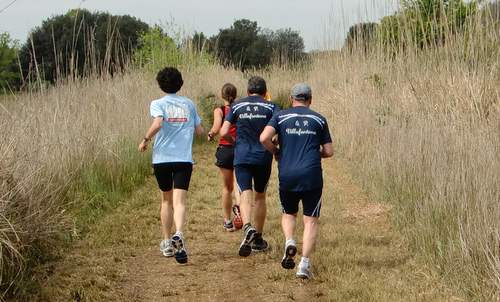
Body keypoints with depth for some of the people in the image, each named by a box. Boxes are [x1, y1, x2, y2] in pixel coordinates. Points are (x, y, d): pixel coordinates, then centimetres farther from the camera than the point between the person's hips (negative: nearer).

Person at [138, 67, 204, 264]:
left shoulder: (158, 104, 0)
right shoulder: (188, 104, 10)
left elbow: (158, 123, -20)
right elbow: (200, 131, 14)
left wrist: (145, 140, -6)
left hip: (162, 158, 0)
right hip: (184, 159, 0)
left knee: (166, 200, 17)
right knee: (179, 201, -10)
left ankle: (167, 242, 22)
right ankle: (178, 234, -36)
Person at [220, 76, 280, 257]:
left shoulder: (237, 106, 6)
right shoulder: (271, 107, 3)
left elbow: (224, 132, 1)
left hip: (242, 156, -1)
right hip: (263, 157, 1)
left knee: (245, 195, -8)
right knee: (260, 196, 15)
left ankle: (248, 228, -36)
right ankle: (258, 240, 21)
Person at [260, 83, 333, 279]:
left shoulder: (281, 117, 6)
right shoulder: (319, 119, 8)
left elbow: (264, 138, -9)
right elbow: (328, 151, 7)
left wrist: (276, 152, 9)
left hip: (287, 175, 1)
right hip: (312, 176, -1)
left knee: (288, 213, 22)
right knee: (311, 220, 4)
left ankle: (289, 241, -6)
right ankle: (305, 263, -8)